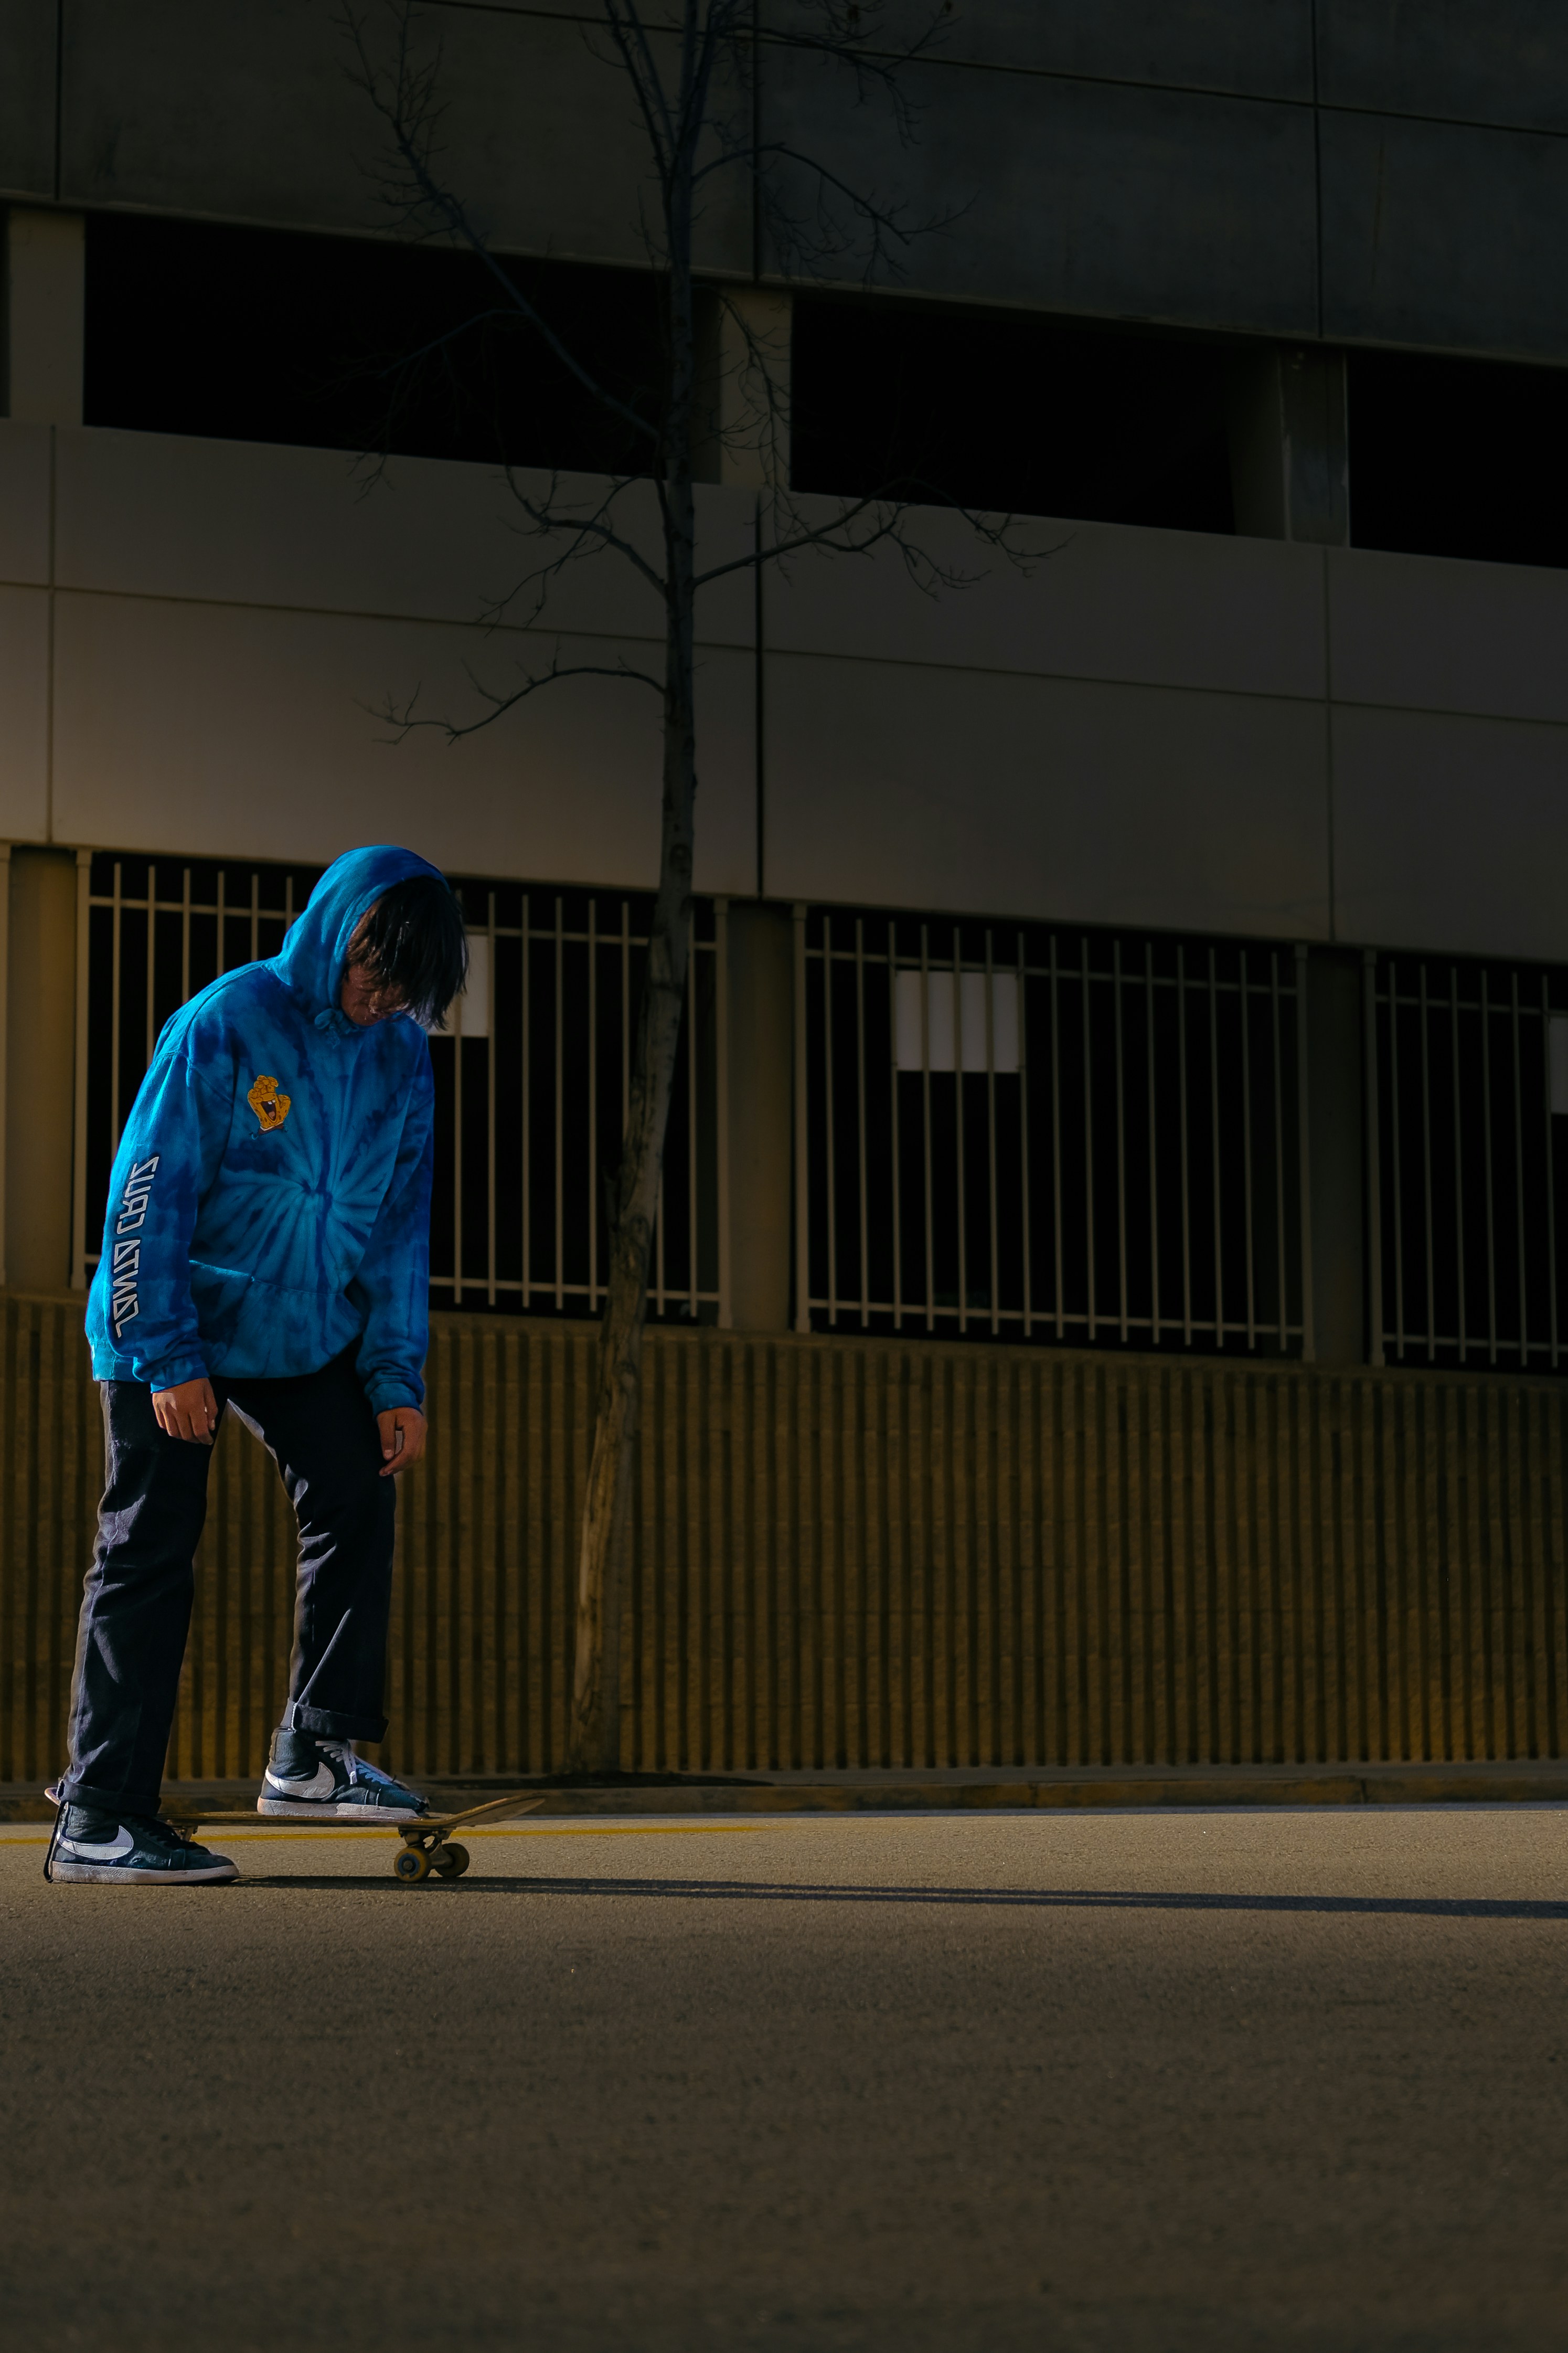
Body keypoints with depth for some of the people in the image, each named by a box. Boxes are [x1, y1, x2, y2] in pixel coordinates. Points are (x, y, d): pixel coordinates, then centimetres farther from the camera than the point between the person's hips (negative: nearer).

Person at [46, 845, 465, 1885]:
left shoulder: (400, 1058, 1)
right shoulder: (226, 1025, -17)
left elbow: (399, 1224, 7)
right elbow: (146, 1195, -17)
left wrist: (397, 1380, 1)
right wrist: (169, 1357, -20)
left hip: (305, 1332, 6)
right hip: (173, 1332, -6)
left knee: (358, 1493, -7)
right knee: (150, 1552, -5)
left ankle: (313, 1752, 3)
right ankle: (97, 1816, -3)